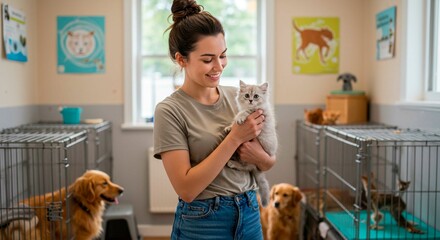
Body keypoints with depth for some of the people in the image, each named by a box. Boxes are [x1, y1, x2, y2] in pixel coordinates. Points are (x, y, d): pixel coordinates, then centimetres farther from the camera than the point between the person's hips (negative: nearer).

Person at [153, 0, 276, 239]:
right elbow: (186, 189, -19)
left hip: (250, 214, 4)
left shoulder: (238, 96, 0)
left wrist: (261, 158, -14)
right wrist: (235, 137, -21)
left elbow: (270, 163, 9)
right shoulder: (169, 111, -13)